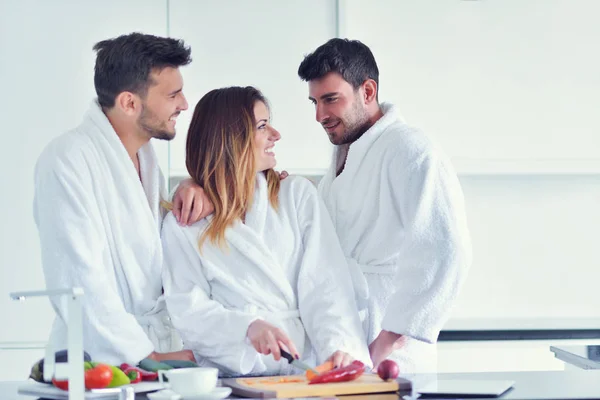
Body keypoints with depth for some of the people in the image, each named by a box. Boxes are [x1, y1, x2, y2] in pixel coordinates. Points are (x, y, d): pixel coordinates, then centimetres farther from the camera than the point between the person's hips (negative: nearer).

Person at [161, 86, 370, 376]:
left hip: (306, 368, 1)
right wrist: (248, 327, -18)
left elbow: (325, 284, 3)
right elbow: (188, 309, 1)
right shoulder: (183, 226, 10)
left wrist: (339, 347, -15)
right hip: (230, 375, -1)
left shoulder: (297, 194, 13)